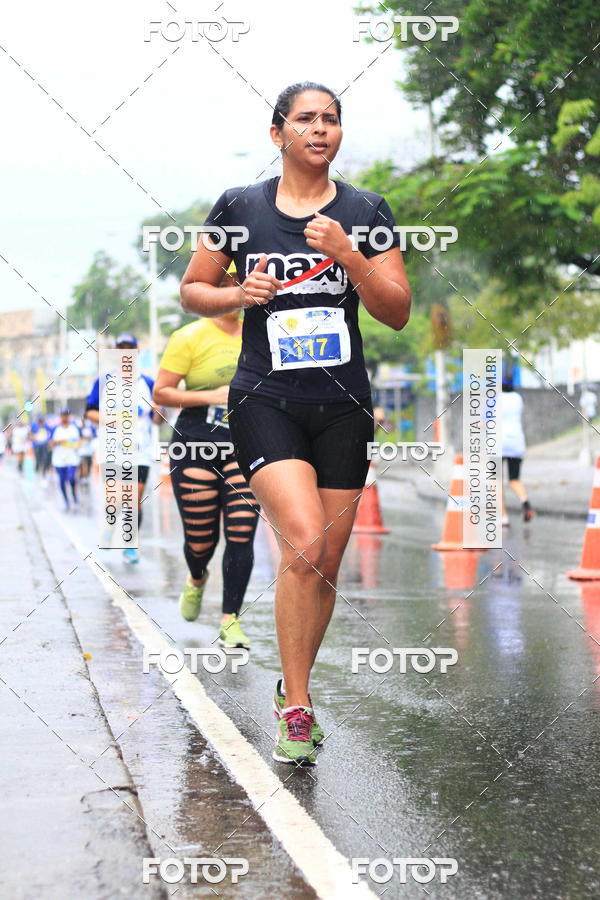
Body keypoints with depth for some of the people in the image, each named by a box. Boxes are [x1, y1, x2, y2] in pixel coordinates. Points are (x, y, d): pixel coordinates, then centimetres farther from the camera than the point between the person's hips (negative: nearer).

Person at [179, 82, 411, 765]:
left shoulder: (366, 212, 5)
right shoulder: (239, 208, 3)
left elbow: (398, 313, 1)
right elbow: (191, 291, 11)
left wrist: (348, 255, -14)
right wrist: (240, 293, -9)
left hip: (343, 406, 3)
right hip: (265, 399, -3)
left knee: (325, 565, 6)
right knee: (303, 542, -21)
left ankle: (293, 686, 28)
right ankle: (296, 709, -11)